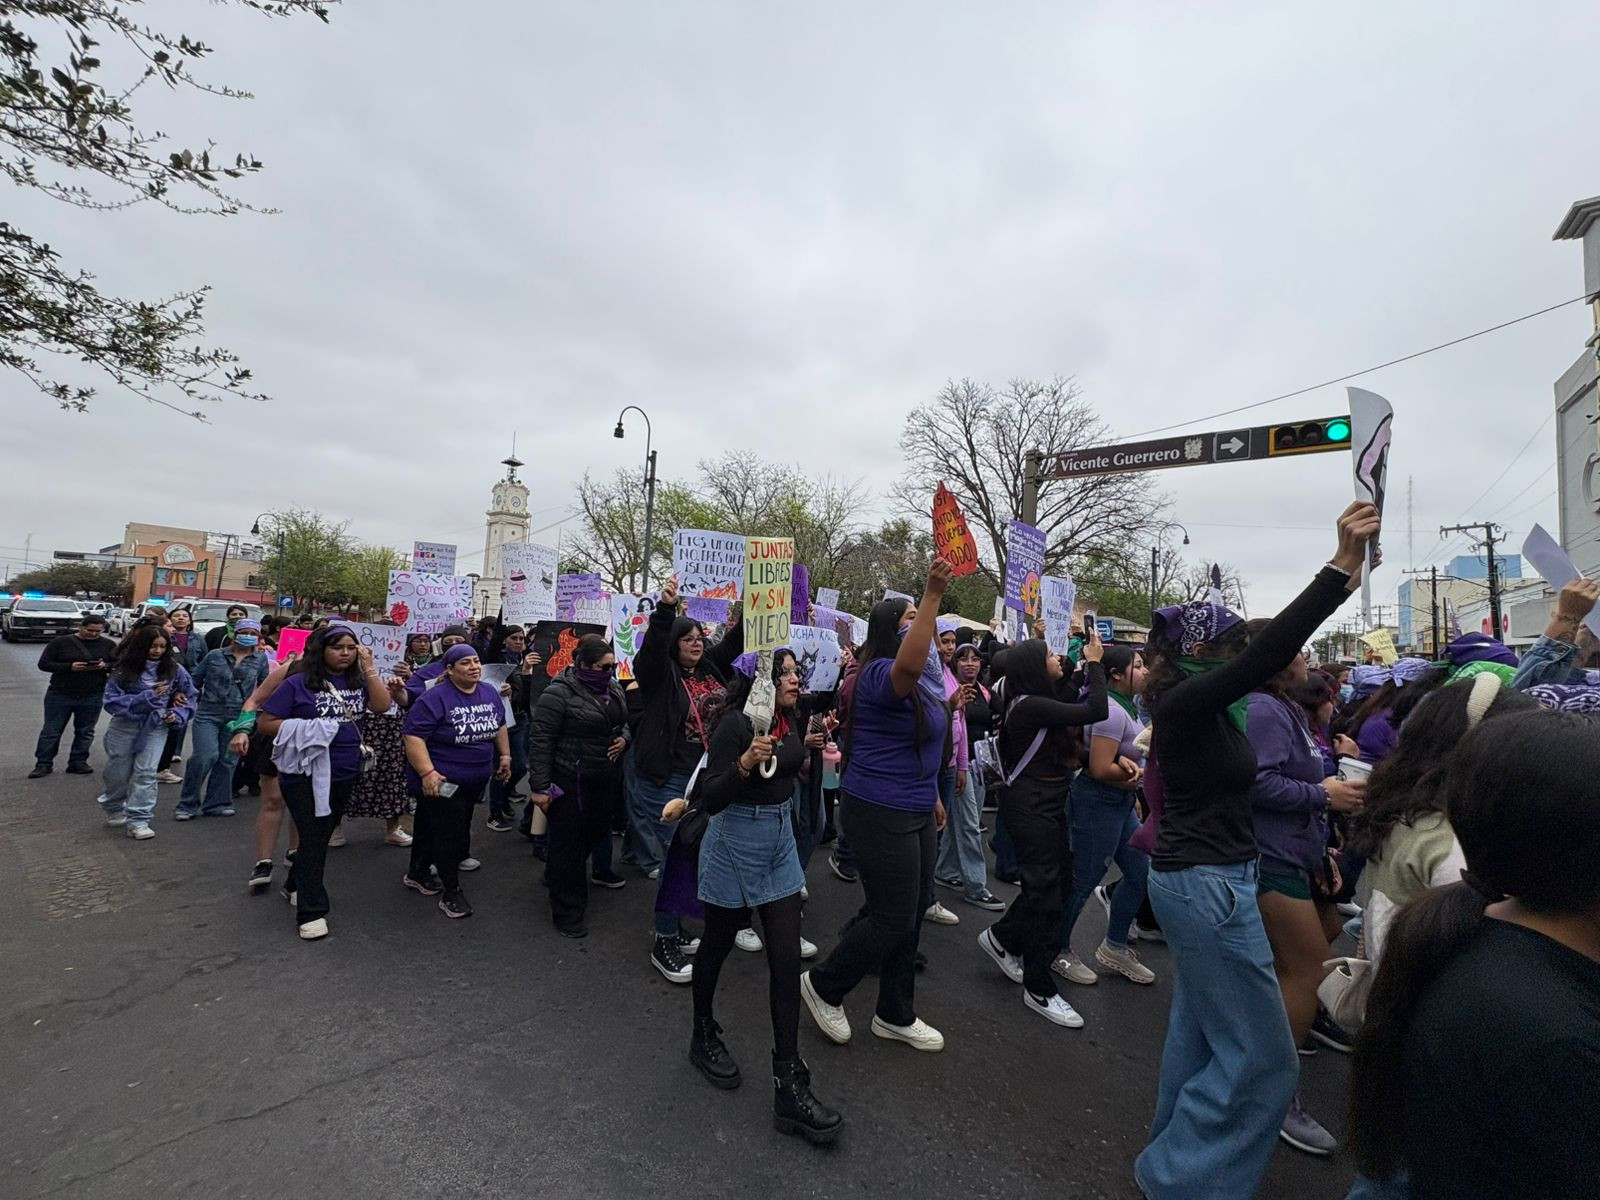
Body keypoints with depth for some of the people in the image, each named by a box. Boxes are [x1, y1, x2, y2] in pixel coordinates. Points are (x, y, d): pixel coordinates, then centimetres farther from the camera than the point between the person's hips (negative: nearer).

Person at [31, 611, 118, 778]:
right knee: (51, 730, 6)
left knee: (85, 732, 8)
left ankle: (78, 762, 18)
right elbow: (44, 664, -4)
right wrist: (70, 666, -20)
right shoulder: (60, 642, -3)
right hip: (60, 695, -1)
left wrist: (105, 666, -19)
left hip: (93, 697, 1)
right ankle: (44, 764, 17)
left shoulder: (109, 645, 2)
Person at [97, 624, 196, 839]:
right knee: (118, 772, 14)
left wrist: (177, 715, -10)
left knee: (146, 772, -7)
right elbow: (112, 700, -14)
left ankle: (138, 821, -1)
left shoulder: (174, 670, -4)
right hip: (125, 725, 0)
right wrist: (147, 697, -25)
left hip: (156, 727, 0)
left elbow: (188, 696, 7)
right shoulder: (124, 669, -10)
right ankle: (113, 807, 42)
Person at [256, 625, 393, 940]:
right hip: (305, 773, -5)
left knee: (322, 836, 18)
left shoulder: (357, 681, 4)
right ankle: (311, 912, 6)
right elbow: (264, 723, -9)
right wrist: (308, 728, -19)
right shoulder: (298, 682, -9)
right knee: (312, 839, -3)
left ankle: (296, 884, 41)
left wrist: (369, 668, -13)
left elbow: (382, 705, -12)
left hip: (344, 774, 5)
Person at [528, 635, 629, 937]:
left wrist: (624, 738, -2)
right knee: (568, 843, 5)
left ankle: (556, 874, 45)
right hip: (569, 784, -7)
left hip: (604, 781, 7)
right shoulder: (559, 693, -16)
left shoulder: (613, 688, 6)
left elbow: (625, 721, 20)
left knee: (596, 833, 18)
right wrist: (539, 787, -17)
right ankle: (567, 913, 20)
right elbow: (540, 740, -16)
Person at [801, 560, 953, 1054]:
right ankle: (823, 986, 25)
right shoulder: (880, 674, -21)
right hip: (880, 813, -10)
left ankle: (895, 1016, 35)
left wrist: (932, 795, 23)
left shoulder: (924, 682, 10)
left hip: (914, 811, 10)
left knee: (912, 912, 17)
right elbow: (909, 665, -46)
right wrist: (934, 594, -48)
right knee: (894, 919, 0)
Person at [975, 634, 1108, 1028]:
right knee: (1045, 890, -1)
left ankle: (1001, 937, 33)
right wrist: (1094, 664, -12)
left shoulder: (1042, 701, 8)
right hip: (1030, 805, -10)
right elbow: (1096, 712, -23)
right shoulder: (1030, 706, -21)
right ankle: (1039, 989, 14)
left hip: (1048, 802, 10)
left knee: (1058, 880, 16)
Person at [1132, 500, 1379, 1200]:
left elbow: (1273, 652, 17)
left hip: (1204, 880, 10)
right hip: (1207, 885, -10)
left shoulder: (1200, 704, 6)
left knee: (1200, 1026, 24)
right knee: (1260, 1057, 1)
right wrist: (1340, 567, -33)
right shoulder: (1184, 703, -22)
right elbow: (1267, 654, -32)